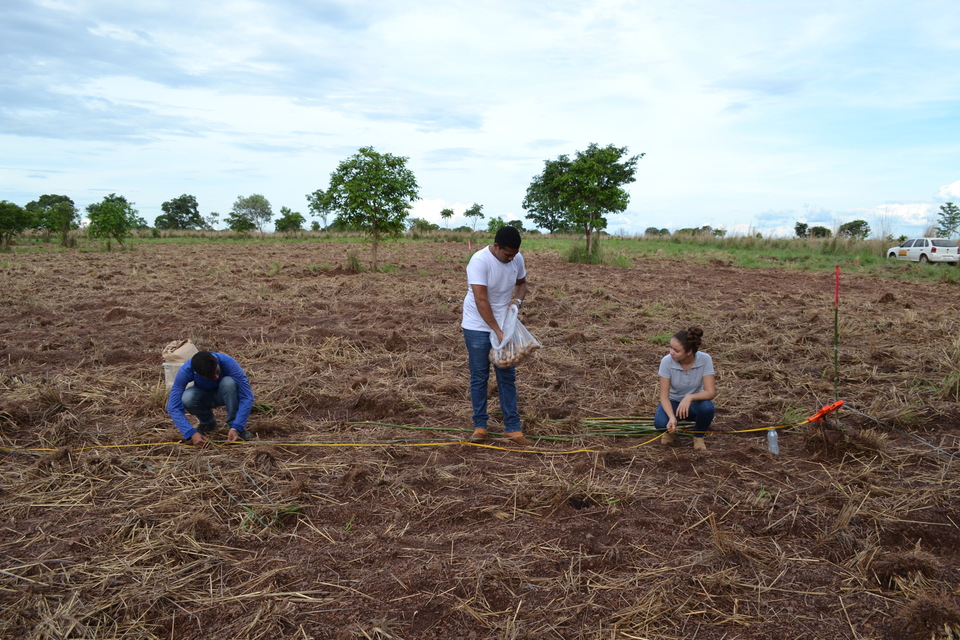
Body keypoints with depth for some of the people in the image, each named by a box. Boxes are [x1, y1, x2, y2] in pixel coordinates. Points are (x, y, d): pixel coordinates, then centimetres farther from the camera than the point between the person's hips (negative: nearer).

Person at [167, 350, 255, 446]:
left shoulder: (227, 362, -34)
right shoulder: (186, 370, -30)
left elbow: (247, 397, -33)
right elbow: (173, 407, -31)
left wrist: (235, 428, -41)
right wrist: (192, 433, -40)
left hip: (227, 395, -1)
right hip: (204, 397, 1)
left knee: (228, 382, -35)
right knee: (186, 398, -32)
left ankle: (233, 424, -14)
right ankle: (207, 422, -1)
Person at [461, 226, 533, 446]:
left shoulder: (517, 259, -5)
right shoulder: (479, 261, -23)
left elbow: (522, 283, 14)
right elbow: (481, 300, -28)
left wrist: (518, 300, -9)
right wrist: (497, 332, -31)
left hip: (504, 324, 5)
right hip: (478, 326, -5)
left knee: (508, 377, 5)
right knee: (479, 377, 3)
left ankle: (512, 428, 12)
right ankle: (480, 426, 16)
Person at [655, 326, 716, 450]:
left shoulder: (705, 360, -24)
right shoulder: (667, 361, -24)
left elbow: (711, 392, -27)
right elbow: (664, 395, -22)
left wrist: (690, 397, -45)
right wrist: (672, 417, -39)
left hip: (694, 403, 1)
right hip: (673, 402, -1)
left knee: (707, 407, -35)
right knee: (660, 423, -33)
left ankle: (698, 436, -1)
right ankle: (670, 430, 7)